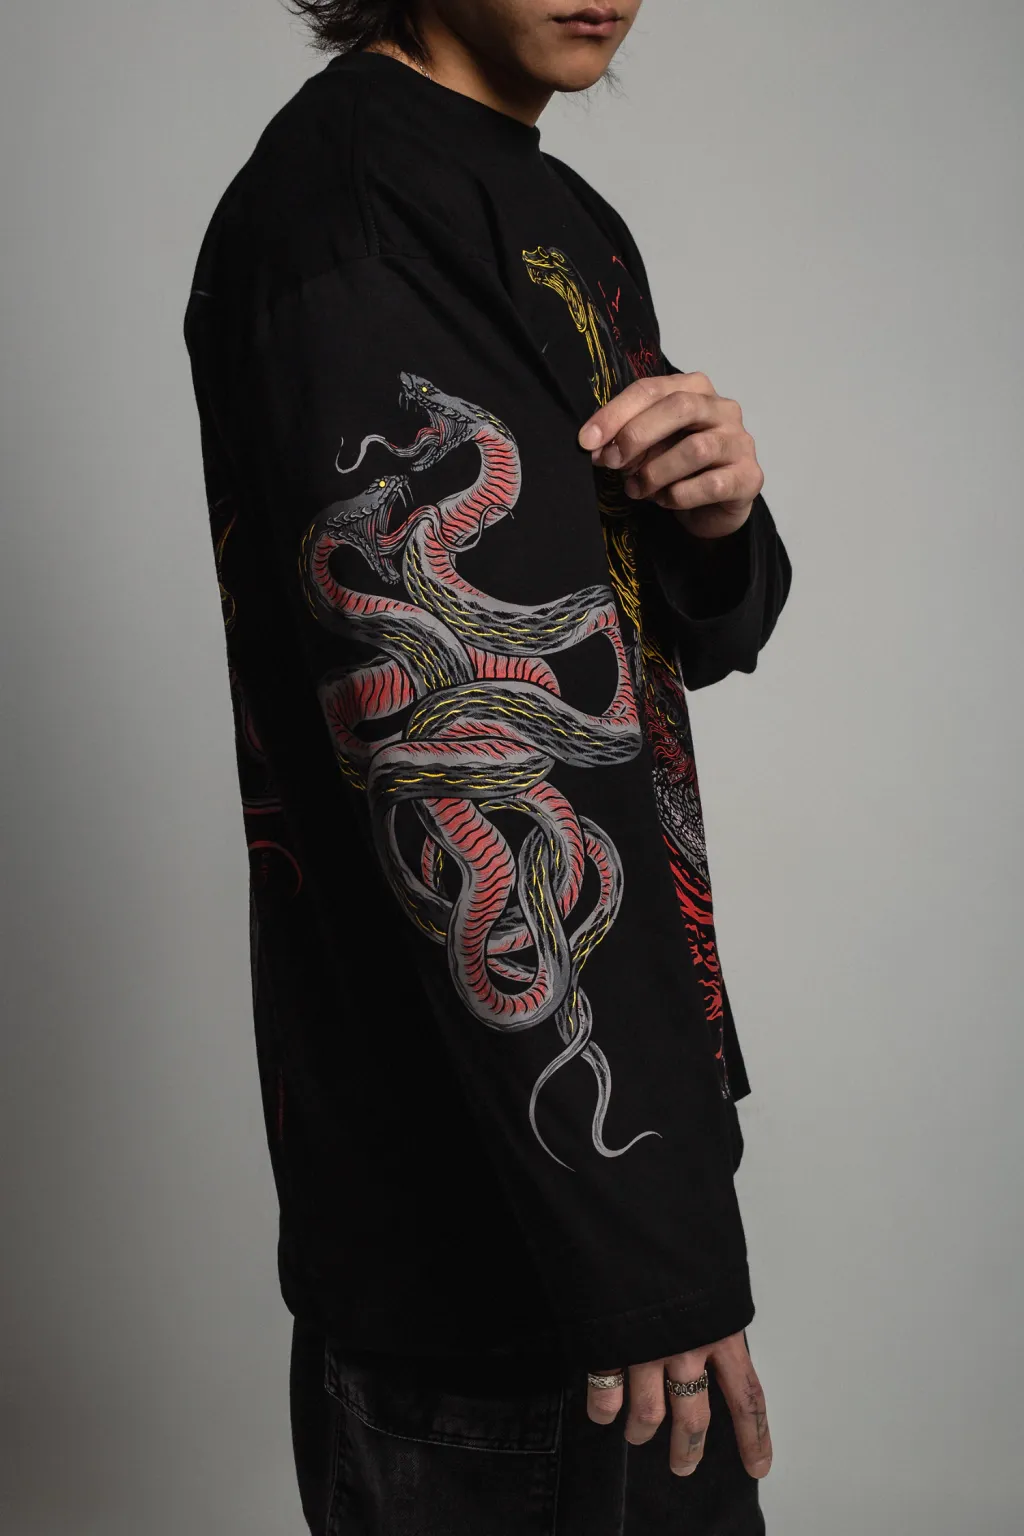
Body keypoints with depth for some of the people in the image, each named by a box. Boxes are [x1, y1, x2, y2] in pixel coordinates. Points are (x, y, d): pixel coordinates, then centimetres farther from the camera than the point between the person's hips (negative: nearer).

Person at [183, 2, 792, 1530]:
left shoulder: (568, 220, 14)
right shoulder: (343, 210, -17)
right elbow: (450, 743, -26)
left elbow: (693, 637, 18)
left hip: (625, 1100, 9)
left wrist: (720, 522, -6)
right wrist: (636, 1228, -26)